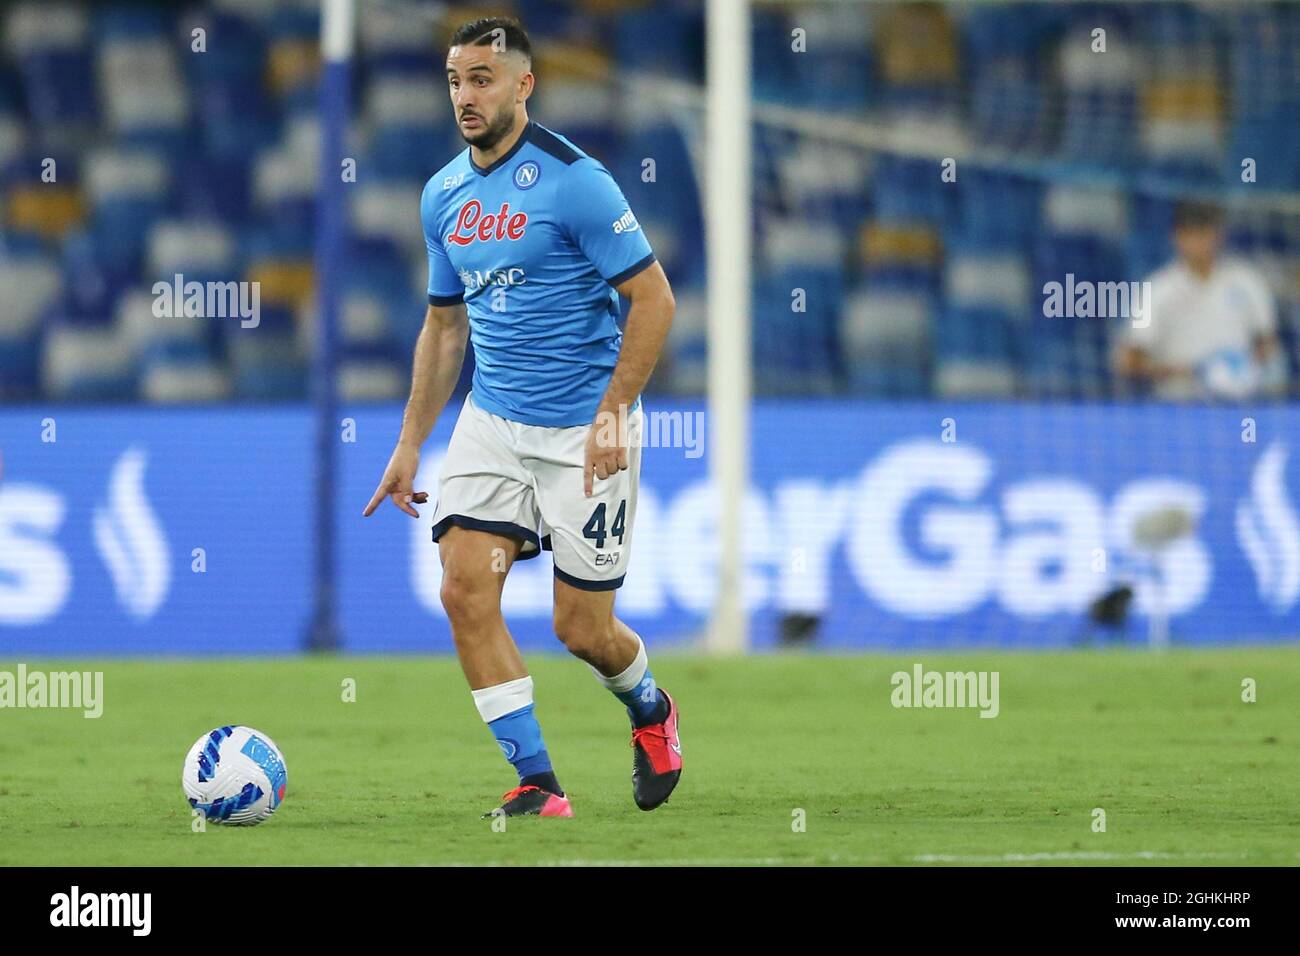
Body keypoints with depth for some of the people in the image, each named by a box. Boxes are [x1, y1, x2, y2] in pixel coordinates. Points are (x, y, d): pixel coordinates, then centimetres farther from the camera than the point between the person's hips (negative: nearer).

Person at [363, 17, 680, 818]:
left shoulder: (572, 181, -14)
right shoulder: (444, 196, 7)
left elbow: (654, 297, -14)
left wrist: (612, 414, -20)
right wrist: (410, 445, 15)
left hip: (584, 430, -6)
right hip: (492, 422, 6)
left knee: (582, 628, -1)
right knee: (466, 588, -12)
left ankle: (651, 711, 34)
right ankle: (538, 784, -5)